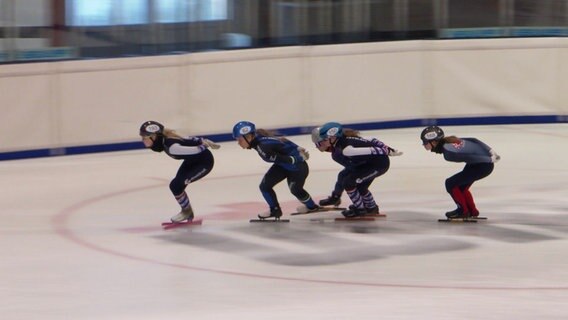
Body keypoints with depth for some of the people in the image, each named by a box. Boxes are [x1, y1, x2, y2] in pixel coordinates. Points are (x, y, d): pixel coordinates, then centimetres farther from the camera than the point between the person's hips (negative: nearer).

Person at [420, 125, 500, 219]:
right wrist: (490, 152, 10)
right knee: (461, 186, 20)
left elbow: (467, 157, -23)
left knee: (450, 183, -3)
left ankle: (463, 211, 8)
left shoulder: (448, 152, -23)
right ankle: (472, 211, 31)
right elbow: (474, 141, 8)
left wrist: (490, 159, -17)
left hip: (482, 166, -9)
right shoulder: (450, 141, 4)